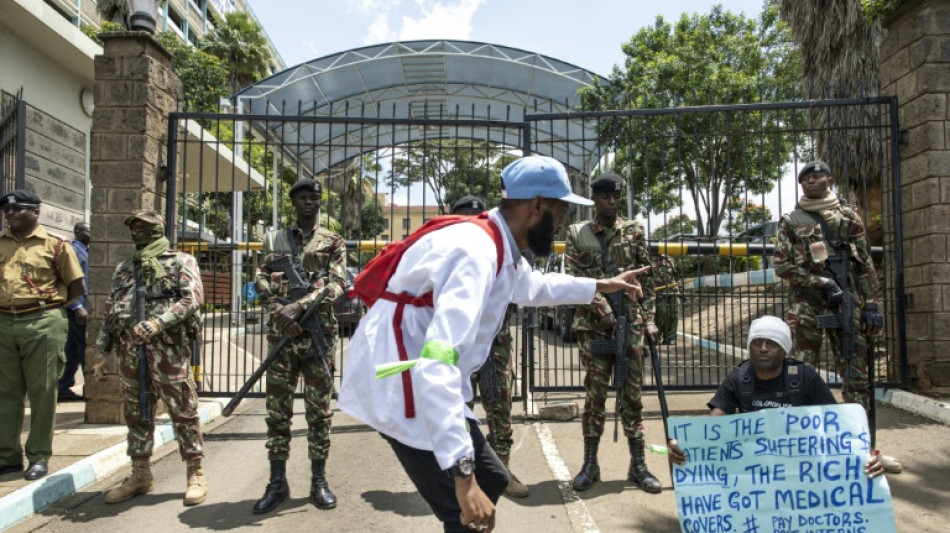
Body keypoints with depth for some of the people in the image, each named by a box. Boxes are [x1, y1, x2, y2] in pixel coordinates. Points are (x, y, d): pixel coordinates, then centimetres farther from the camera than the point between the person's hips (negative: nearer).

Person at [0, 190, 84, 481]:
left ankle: (39, 457, 12)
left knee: (42, 392, 2)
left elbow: (76, 287, 3)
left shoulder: (55, 245, 0)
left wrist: (49, 307, 1)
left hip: (42, 325, -4)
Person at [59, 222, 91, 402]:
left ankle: (64, 387, 16)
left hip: (83, 305, 9)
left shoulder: (84, 251, 17)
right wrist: (78, 306, -22)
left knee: (74, 347, 11)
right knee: (85, 346, -5)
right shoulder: (73, 250, -11)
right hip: (78, 306, -9)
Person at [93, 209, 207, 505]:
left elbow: (193, 298, -11)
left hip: (167, 347, -5)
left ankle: (195, 474, 6)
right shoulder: (123, 268, 20)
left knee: (183, 410, -3)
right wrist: (102, 353, 15)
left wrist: (158, 322, -22)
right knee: (136, 412, 11)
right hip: (128, 350, 6)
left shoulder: (181, 262, 4)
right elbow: (109, 311, 21)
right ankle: (140, 475, 23)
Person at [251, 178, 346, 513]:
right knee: (277, 410, 4)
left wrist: (300, 306, -21)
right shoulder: (273, 240, 13)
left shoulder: (334, 243, 6)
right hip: (282, 334, 2)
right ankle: (277, 482, 14)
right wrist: (279, 311, -13)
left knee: (319, 410, 4)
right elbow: (261, 282, 5)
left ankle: (319, 480, 14)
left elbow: (336, 284, -7)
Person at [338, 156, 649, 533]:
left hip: (427, 381, 10)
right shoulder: (477, 252, -25)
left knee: (491, 479, 17)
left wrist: (601, 285, 34)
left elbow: (534, 286, 33)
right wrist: (463, 473, -38)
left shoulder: (503, 251, 8)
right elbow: (437, 364, -36)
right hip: (400, 382, -10)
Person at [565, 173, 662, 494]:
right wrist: (601, 306, -15)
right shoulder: (576, 233, 5)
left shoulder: (634, 231, 9)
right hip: (592, 324, -1)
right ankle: (590, 465, 13)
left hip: (631, 322, 1)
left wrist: (649, 319, 2)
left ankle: (638, 466, 15)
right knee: (595, 394, 2)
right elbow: (574, 278, -3)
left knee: (633, 394, 5)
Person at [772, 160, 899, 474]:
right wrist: (822, 283, -11)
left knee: (856, 376, 4)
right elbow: (782, 265, -1)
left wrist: (871, 304, 1)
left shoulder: (849, 216, 13)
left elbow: (865, 264, 10)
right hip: (807, 305, -2)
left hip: (847, 302, 2)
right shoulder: (791, 222, 8)